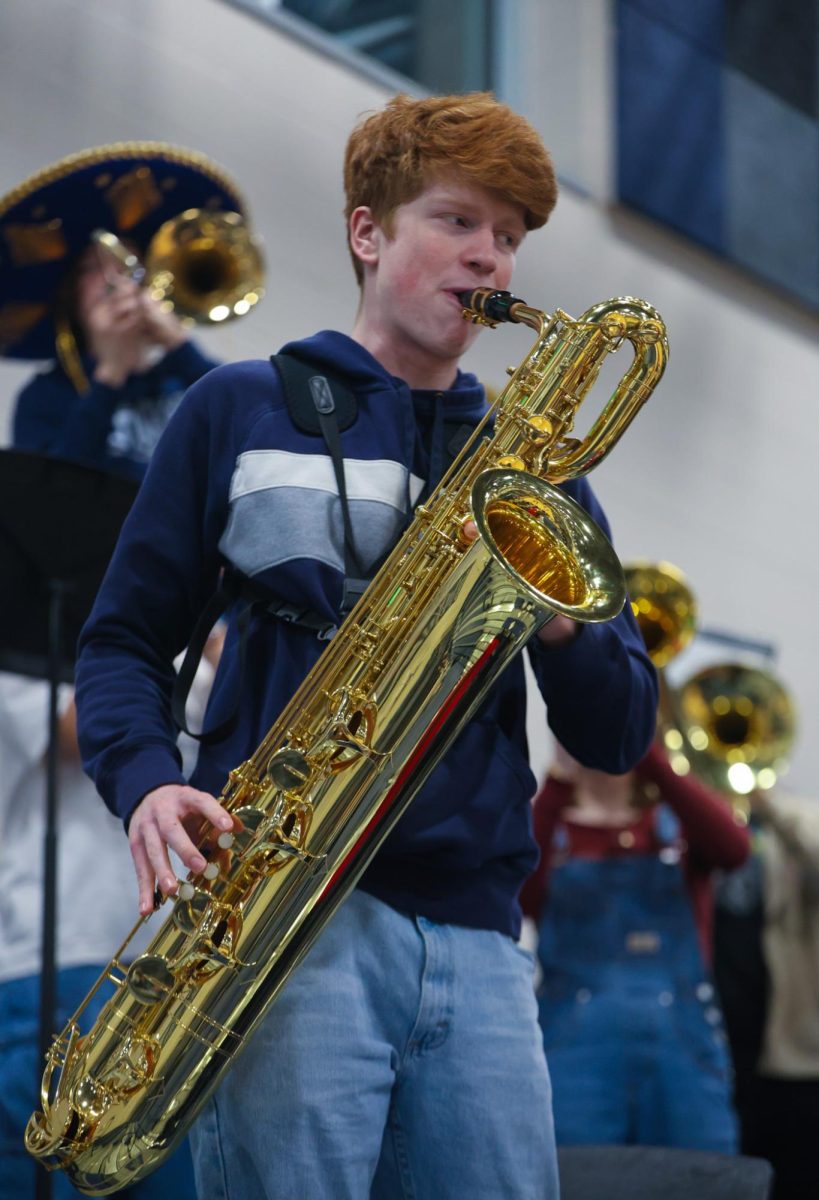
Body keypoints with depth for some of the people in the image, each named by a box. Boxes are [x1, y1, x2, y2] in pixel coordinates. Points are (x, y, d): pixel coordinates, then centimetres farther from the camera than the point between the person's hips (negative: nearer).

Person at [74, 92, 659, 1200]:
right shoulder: (243, 410, 12)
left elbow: (616, 736, 15)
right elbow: (123, 639, 11)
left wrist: (559, 618, -6)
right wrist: (147, 784, -9)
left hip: (476, 932, 4)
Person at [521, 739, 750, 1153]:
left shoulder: (679, 815, 12)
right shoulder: (551, 825, 9)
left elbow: (733, 848, -12)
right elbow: (523, 896, -13)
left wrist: (649, 754, -18)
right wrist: (560, 777, -18)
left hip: (682, 1043, 1)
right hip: (576, 1042, -1)